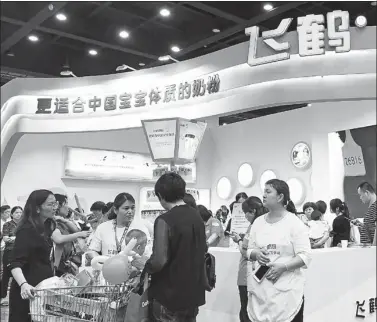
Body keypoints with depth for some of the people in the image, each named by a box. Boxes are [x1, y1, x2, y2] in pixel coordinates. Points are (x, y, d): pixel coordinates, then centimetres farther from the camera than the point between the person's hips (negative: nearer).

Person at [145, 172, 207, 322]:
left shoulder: (164, 220, -20)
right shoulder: (196, 215, 3)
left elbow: (158, 262, -25)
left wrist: (142, 265, -6)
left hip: (169, 295, -6)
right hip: (194, 292, 7)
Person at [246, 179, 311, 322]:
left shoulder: (294, 222, -5)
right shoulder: (258, 222, 9)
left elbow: (305, 257, -9)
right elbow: (249, 251, 13)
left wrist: (283, 266, -22)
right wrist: (256, 254, -9)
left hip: (287, 289, -4)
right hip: (261, 288, 4)